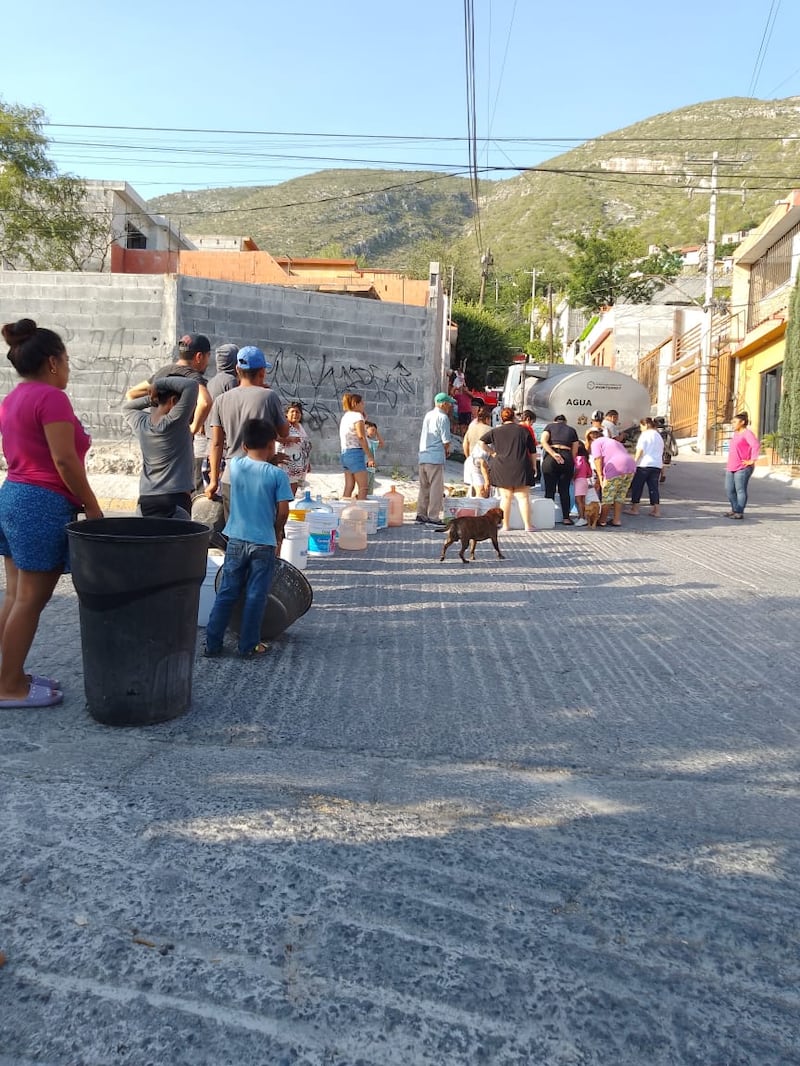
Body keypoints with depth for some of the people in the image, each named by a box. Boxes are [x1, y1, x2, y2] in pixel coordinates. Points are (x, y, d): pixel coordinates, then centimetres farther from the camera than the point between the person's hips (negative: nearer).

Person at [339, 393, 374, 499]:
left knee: (349, 486, 8)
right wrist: (370, 457, -15)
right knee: (363, 487, -7)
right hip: (355, 453, -9)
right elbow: (361, 438, -15)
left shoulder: (345, 416, 18)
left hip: (345, 454, 9)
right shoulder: (357, 416, -8)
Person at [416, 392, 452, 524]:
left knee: (424, 487, 14)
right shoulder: (443, 417, -9)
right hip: (436, 458, -8)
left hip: (423, 456, 8)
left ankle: (421, 514, 17)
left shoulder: (428, 415, 15)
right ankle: (433, 517, -3)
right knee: (436, 488, -3)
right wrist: (447, 450, 7)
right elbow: (446, 440, -14)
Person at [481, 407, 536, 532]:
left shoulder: (496, 431, 3)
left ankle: (505, 525, 9)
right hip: (521, 468, -1)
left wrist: (492, 452, 11)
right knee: (523, 497, 2)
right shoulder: (523, 430, 2)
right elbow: (532, 450, 6)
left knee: (505, 497, 7)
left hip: (502, 468, 1)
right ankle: (527, 525, 1)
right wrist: (533, 466, 16)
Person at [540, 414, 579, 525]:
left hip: (550, 459, -1)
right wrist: (572, 465, 18)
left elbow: (543, 441, -4)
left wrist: (554, 455, -10)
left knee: (549, 490, 4)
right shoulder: (571, 430, 19)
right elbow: (574, 451, 14)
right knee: (564, 491, 8)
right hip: (567, 459, 1)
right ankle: (566, 518, 7)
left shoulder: (550, 426, 15)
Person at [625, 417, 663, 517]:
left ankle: (634, 508, 7)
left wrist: (634, 462, -10)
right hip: (657, 465, 7)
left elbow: (640, 450, -13)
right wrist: (661, 470, 23)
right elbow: (661, 453, 22)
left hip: (644, 464, -7)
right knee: (654, 487, 7)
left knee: (637, 486, 4)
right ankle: (657, 510, 2)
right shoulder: (659, 436, 21)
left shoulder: (645, 435, -3)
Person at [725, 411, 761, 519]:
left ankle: (739, 513, -2)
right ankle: (734, 509, 21)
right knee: (729, 489, 10)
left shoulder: (747, 433, -11)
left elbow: (756, 446, -25)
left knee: (740, 490, -5)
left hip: (742, 468, -9)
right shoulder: (736, 433, 17)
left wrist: (752, 461, -22)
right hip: (731, 468, 9)